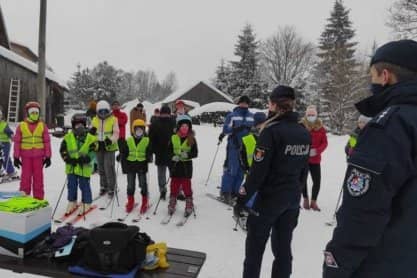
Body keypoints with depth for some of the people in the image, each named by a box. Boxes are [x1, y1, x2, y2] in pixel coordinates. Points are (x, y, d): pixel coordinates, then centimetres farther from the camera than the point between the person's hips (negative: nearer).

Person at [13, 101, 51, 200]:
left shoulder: (42, 125, 2)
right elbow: (17, 142, 4)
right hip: (26, 156, 0)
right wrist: (16, 157, 2)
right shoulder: (21, 125, 1)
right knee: (25, 177, 7)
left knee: (38, 177, 6)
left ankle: (39, 198, 15)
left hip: (39, 156, 0)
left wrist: (48, 156, 1)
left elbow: (47, 142, 3)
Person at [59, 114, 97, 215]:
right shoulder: (68, 138, 2)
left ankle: (86, 204, 20)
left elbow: (93, 152, -6)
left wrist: (86, 158, -22)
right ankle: (72, 202, 31)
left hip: (84, 168, -3)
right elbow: (63, 151, 4)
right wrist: (68, 159, -12)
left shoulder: (90, 138, -5)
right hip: (71, 167, 3)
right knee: (71, 186, 14)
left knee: (84, 186, 5)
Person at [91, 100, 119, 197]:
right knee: (101, 168, 14)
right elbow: (92, 134, 15)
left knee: (109, 168, -7)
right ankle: (104, 186, 29)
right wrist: (91, 132, -10)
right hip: (98, 146, 5)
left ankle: (111, 188, 4)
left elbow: (116, 133, -6)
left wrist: (110, 140, -24)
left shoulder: (113, 119, -2)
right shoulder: (94, 120, 10)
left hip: (109, 147, -4)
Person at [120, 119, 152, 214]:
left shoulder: (147, 141, 0)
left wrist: (149, 158, -19)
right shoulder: (128, 140, 4)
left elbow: (149, 152, -1)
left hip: (142, 166, -2)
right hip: (131, 165, 2)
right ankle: (130, 202, 25)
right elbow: (124, 152, 8)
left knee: (143, 184, 5)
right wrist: (121, 156, -9)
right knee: (130, 185, 10)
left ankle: (145, 202, 19)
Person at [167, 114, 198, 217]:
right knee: (174, 185, 11)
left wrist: (187, 155, -20)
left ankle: (189, 206, 14)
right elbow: (169, 151, 3)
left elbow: (195, 153, -3)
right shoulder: (173, 138, 3)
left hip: (186, 166, -2)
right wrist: (173, 156, -16)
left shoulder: (192, 139, -1)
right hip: (175, 165, 2)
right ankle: (172, 205, 24)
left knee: (186, 186, 3)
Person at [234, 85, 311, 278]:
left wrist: (241, 200, -13)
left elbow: (258, 171, -20)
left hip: (268, 198, -6)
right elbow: (302, 168, 11)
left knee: (255, 247, 9)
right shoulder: (304, 133, 3)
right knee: (283, 247, 17)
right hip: (292, 199, 7)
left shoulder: (271, 131, -18)